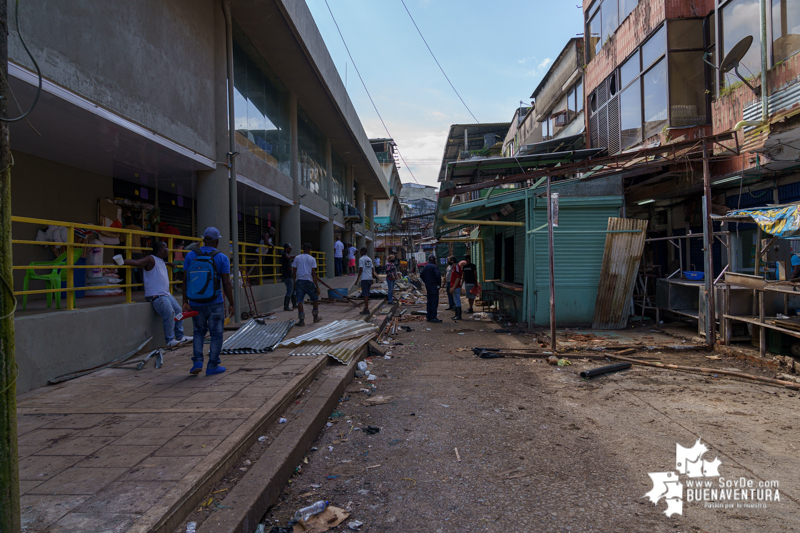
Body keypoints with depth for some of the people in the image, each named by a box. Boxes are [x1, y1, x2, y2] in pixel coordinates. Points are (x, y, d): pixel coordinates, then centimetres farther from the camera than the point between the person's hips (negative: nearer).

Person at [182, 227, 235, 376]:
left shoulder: (190, 256, 2)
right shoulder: (222, 258, -6)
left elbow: (185, 280, -1)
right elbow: (226, 283, -9)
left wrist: (185, 301, 3)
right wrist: (231, 304, -2)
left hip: (195, 303, 3)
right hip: (215, 303, -3)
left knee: (199, 331, 21)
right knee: (216, 334, 10)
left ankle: (197, 362, 9)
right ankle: (212, 366, 14)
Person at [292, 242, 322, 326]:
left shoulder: (297, 258, 9)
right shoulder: (312, 259, 2)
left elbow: (293, 272, 6)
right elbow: (313, 274, -4)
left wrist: (294, 284, 16)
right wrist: (317, 287, -3)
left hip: (299, 281, 2)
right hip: (308, 281, -1)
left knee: (299, 301, -2)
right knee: (315, 299, 17)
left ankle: (301, 320, -10)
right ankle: (316, 317, 25)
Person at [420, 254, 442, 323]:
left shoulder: (425, 267, 12)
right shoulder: (434, 267, -14)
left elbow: (421, 275, 18)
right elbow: (438, 275, -25)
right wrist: (439, 283, -13)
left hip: (428, 286, 8)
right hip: (434, 286, -8)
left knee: (429, 302, 15)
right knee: (434, 302, -5)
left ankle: (429, 317, 18)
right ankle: (433, 317, -6)